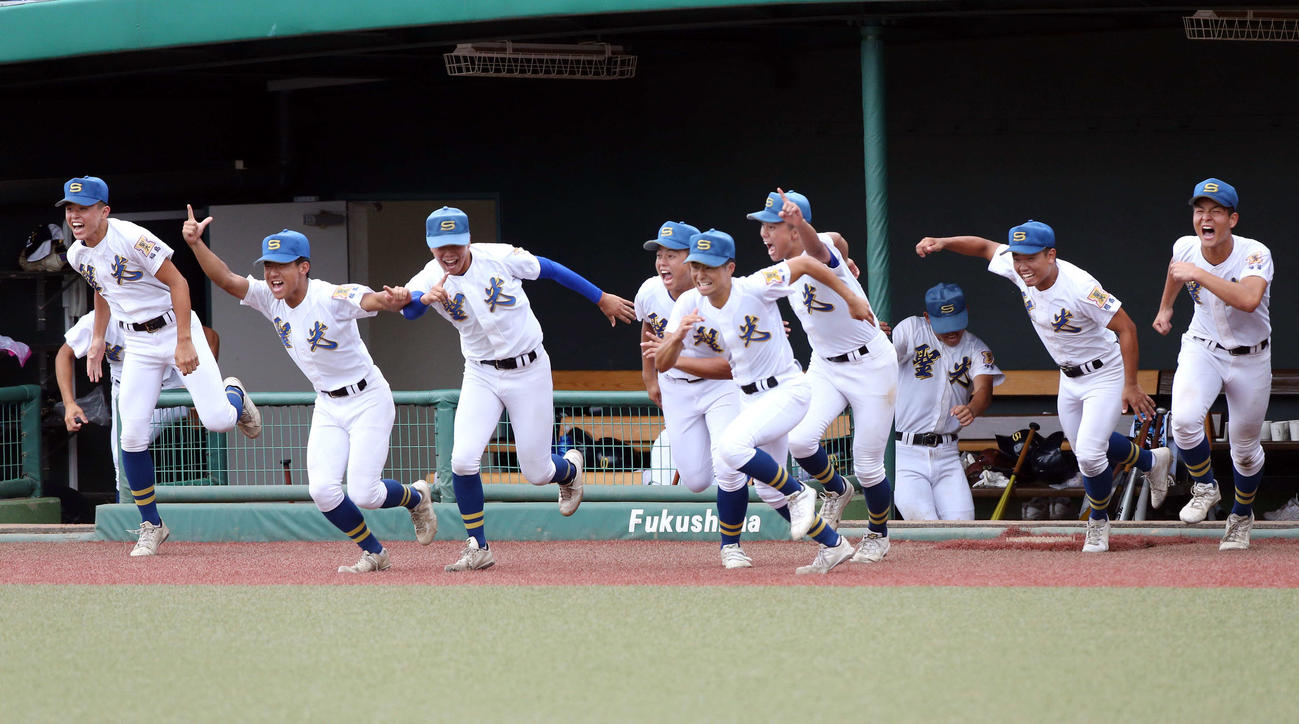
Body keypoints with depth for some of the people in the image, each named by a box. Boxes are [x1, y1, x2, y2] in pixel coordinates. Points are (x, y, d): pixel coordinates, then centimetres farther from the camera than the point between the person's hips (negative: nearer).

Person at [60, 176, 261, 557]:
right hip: (139, 346, 5)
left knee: (217, 420, -14)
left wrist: (184, 342, -24)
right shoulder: (78, 256, 0)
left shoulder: (132, 239, -22)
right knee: (132, 436, -6)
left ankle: (234, 396, 25)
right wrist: (98, 339, 18)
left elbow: (177, 282, -20)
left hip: (175, 328, -5)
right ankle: (151, 525, 8)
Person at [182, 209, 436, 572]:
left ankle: (416, 497, 23)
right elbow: (225, 279, -19)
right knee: (322, 490, -9)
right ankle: (374, 554, 12)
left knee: (362, 493, -11)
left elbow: (369, 300, -44)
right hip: (328, 404, 6)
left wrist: (390, 300, -69)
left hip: (368, 400, -6)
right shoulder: (270, 299, -8)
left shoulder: (332, 298, -26)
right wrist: (196, 244, -35)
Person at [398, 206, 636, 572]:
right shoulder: (430, 279, -13)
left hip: (529, 371, -1)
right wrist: (425, 298, -58)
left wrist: (602, 299, 7)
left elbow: (550, 269, 0)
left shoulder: (500, 257, -15)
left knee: (537, 472, 2)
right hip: (481, 375, 1)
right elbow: (410, 308, -34)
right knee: (463, 459, -17)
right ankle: (478, 548, -1)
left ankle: (570, 469, 40)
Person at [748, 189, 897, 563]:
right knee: (800, 440, -18)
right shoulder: (785, 270, 0)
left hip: (870, 367, -6)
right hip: (824, 367, 6)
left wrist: (799, 222, -71)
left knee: (867, 466, -2)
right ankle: (836, 489, 13)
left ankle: (878, 535, 26)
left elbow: (816, 247, -50)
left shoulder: (824, 254, -24)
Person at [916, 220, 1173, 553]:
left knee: (1089, 454, -17)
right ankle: (1151, 461, 48)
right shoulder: (1019, 271, -14)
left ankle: (1098, 522, 10)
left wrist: (1131, 386, -28)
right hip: (1069, 378, 8)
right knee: (1083, 448, 21)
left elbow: (1126, 328, -28)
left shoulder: (1080, 287, -34)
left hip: (1105, 375, -8)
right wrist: (942, 243, -12)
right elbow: (985, 247, 4)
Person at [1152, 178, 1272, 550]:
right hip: (1202, 351, 2)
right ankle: (1205, 488, 3)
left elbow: (1249, 299, -47)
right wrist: (1165, 306, 30)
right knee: (1184, 420, -25)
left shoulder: (1255, 255, -27)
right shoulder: (1185, 248, -12)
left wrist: (1198, 275, -44)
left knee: (1245, 449, 9)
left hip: (1250, 360, -2)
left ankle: (1242, 515, 39)